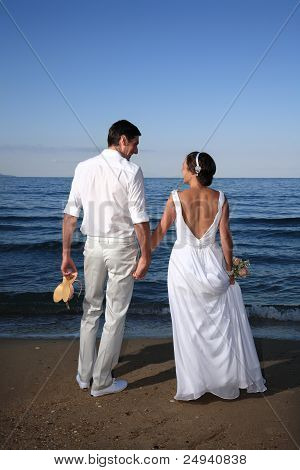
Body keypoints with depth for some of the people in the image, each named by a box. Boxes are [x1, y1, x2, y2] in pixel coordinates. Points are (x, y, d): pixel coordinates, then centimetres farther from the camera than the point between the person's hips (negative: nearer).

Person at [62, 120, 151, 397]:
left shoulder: (83, 168, 2)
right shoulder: (131, 171, -12)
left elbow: (70, 214, 1)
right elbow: (140, 220, -15)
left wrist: (66, 254, 7)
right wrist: (146, 257, -6)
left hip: (93, 245, 5)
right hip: (122, 248, -4)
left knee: (91, 310, 19)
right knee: (115, 315, 8)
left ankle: (84, 375, 30)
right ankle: (102, 382, 19)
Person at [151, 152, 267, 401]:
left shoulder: (176, 198, -10)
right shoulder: (220, 198, -5)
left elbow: (159, 233, -5)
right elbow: (225, 238, -5)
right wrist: (230, 270, 5)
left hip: (184, 265, -1)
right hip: (212, 264, 1)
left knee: (189, 326, 10)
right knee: (224, 323, 15)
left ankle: (193, 384, 21)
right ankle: (230, 379, 27)